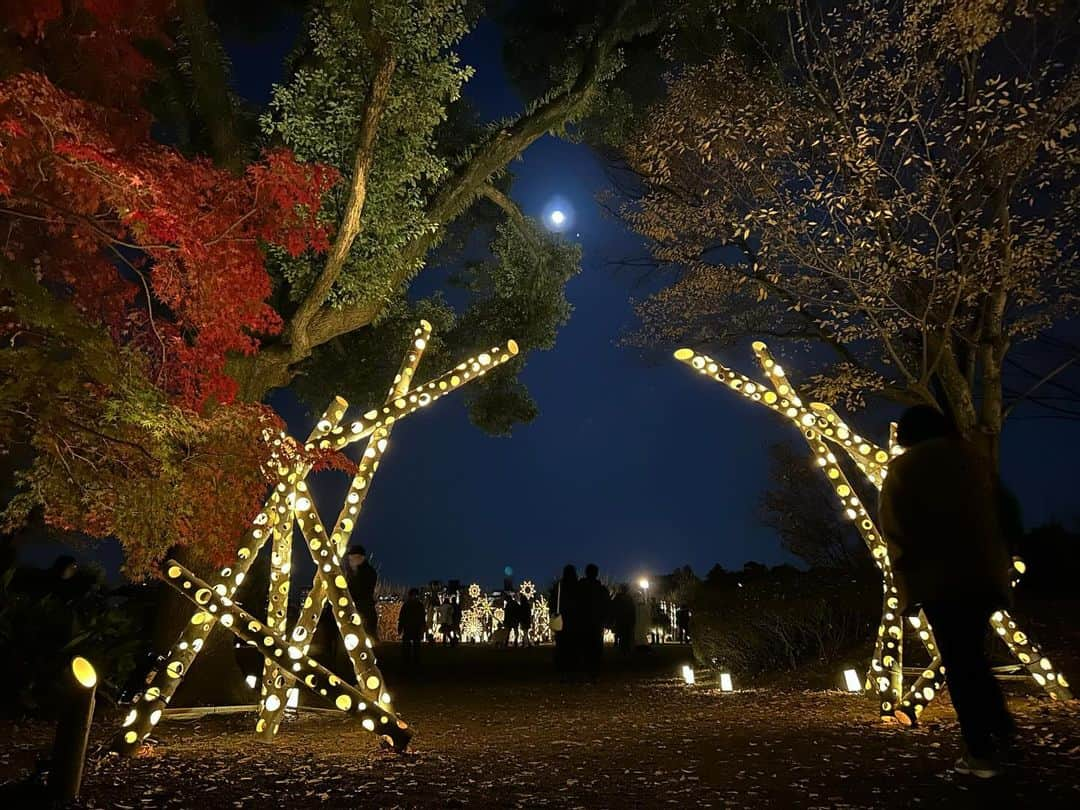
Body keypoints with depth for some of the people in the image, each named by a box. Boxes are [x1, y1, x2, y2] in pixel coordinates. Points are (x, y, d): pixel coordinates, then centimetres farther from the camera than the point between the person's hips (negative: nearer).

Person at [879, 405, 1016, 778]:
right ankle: (1001, 729, 14)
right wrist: (999, 565, 16)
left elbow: (892, 526, -6)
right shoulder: (976, 458, 10)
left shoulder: (903, 468, -1)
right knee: (973, 655, 20)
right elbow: (1002, 514, 11)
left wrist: (907, 577, 0)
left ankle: (980, 751, 6)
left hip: (936, 578, -4)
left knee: (958, 663, 3)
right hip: (983, 574, 4)